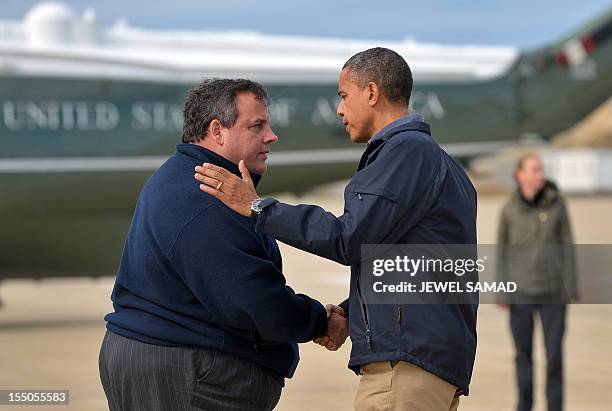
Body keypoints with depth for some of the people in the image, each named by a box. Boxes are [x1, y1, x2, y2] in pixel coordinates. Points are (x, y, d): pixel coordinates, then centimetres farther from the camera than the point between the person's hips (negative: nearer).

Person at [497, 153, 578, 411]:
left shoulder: (557, 203, -3)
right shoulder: (509, 209, -3)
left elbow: (566, 245, 1)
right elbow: (502, 251, 3)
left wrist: (570, 288, -3)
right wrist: (502, 294, -1)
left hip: (552, 289, 0)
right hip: (521, 289, 0)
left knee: (554, 351, -2)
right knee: (524, 352, 7)